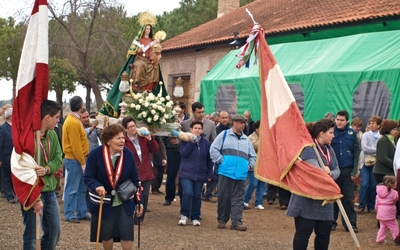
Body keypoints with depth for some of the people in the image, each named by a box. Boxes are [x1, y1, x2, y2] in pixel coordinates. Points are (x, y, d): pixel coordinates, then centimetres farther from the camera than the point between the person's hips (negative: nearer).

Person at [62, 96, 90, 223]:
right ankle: (69, 215, 4)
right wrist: (82, 162, -17)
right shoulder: (73, 122, -19)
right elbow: (75, 146, -21)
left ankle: (82, 213, 20)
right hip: (74, 160, -10)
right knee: (72, 189, -3)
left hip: (79, 160, 10)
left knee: (82, 188, 14)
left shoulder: (75, 120, 13)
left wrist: (83, 160, 14)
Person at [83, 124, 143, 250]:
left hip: (125, 201, 2)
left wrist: (138, 201, 0)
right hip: (103, 201, -1)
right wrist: (97, 186, -34)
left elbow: (134, 179, -1)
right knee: (106, 234, 10)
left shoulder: (128, 154, -9)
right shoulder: (95, 154, -18)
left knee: (127, 234, 0)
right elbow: (88, 177, -12)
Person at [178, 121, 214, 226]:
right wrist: (191, 142, -19)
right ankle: (184, 215, 3)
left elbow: (209, 160, 8)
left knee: (197, 196, 6)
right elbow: (183, 153, -15)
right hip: (186, 173, -2)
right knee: (188, 193, -15)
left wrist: (209, 174, 6)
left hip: (200, 174, 2)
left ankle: (195, 217, 17)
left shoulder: (206, 143, 5)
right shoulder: (186, 140, 0)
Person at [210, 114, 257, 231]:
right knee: (224, 196, 1)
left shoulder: (246, 140, 19)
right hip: (226, 172, -4)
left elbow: (253, 156, 27)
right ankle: (222, 220, 13)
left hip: (241, 174, 4)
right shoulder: (224, 135, 5)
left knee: (238, 199, 1)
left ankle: (236, 222, 2)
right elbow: (213, 149, -1)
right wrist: (221, 160, -8)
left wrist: (250, 165, 10)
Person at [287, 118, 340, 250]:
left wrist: (330, 173, -13)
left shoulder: (329, 149, 15)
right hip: (307, 198, -8)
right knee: (303, 232, -2)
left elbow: (337, 170, 8)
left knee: (324, 232, 9)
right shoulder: (308, 148, -15)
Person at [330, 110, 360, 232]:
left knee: (348, 198, 4)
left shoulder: (352, 133, 1)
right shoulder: (331, 132, -3)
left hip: (347, 170, 0)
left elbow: (356, 153, 2)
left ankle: (351, 223, 9)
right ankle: (332, 222, 17)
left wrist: (354, 171, -3)